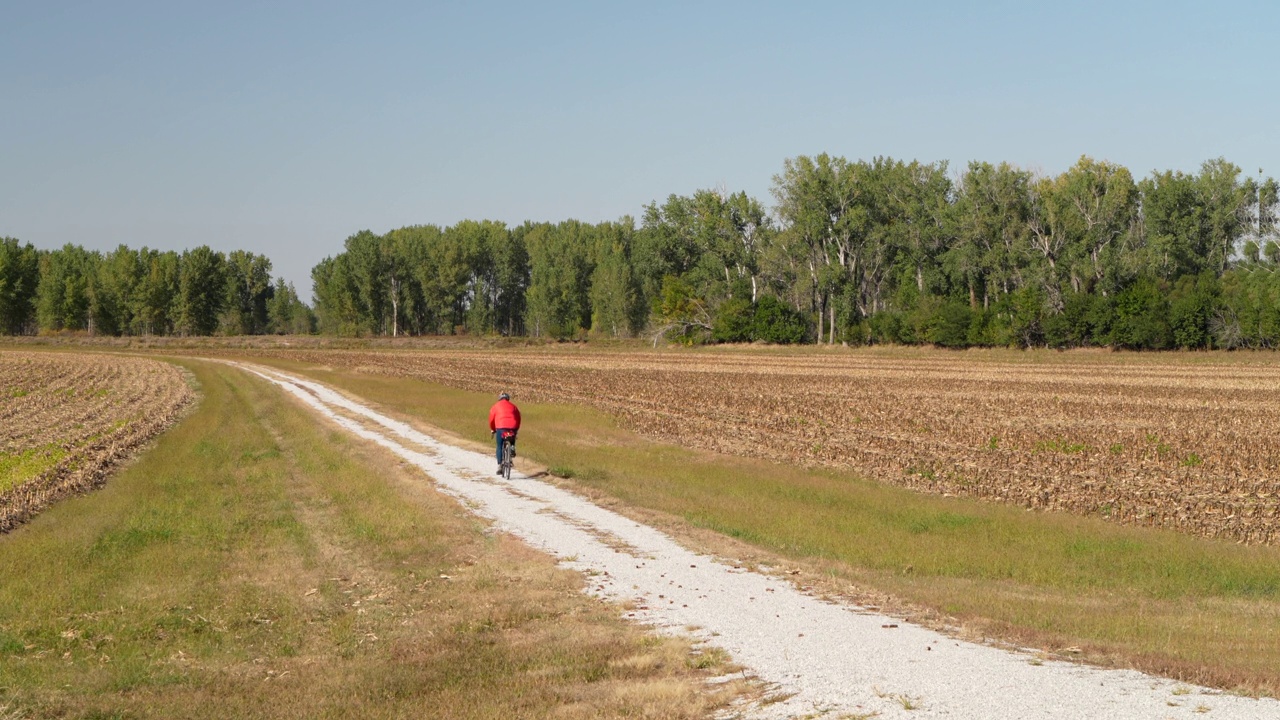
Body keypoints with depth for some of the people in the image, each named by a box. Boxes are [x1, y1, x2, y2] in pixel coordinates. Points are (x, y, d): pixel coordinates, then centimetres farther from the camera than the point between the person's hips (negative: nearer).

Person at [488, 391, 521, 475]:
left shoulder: (496, 406, 15)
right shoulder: (513, 406, 20)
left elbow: (491, 419, 15)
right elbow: (518, 418, 19)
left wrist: (492, 429, 29)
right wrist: (516, 429, 31)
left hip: (501, 427, -2)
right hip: (512, 427, 2)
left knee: (499, 447, 9)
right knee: (512, 440, 31)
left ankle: (499, 466, 0)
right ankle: (512, 447, 0)